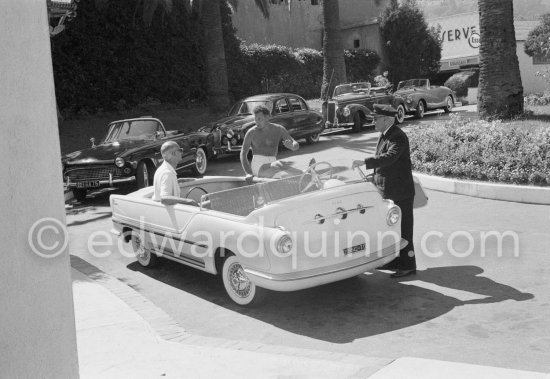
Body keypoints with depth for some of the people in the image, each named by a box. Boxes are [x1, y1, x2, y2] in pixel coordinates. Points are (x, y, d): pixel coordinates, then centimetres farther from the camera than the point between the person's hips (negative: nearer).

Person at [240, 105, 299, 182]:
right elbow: (243, 153, 4)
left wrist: (291, 146, -22)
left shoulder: (278, 129, 7)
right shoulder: (251, 132, 1)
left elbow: (296, 145, 5)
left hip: (272, 163, 3)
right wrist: (248, 173, -9)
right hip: (258, 165, -3)